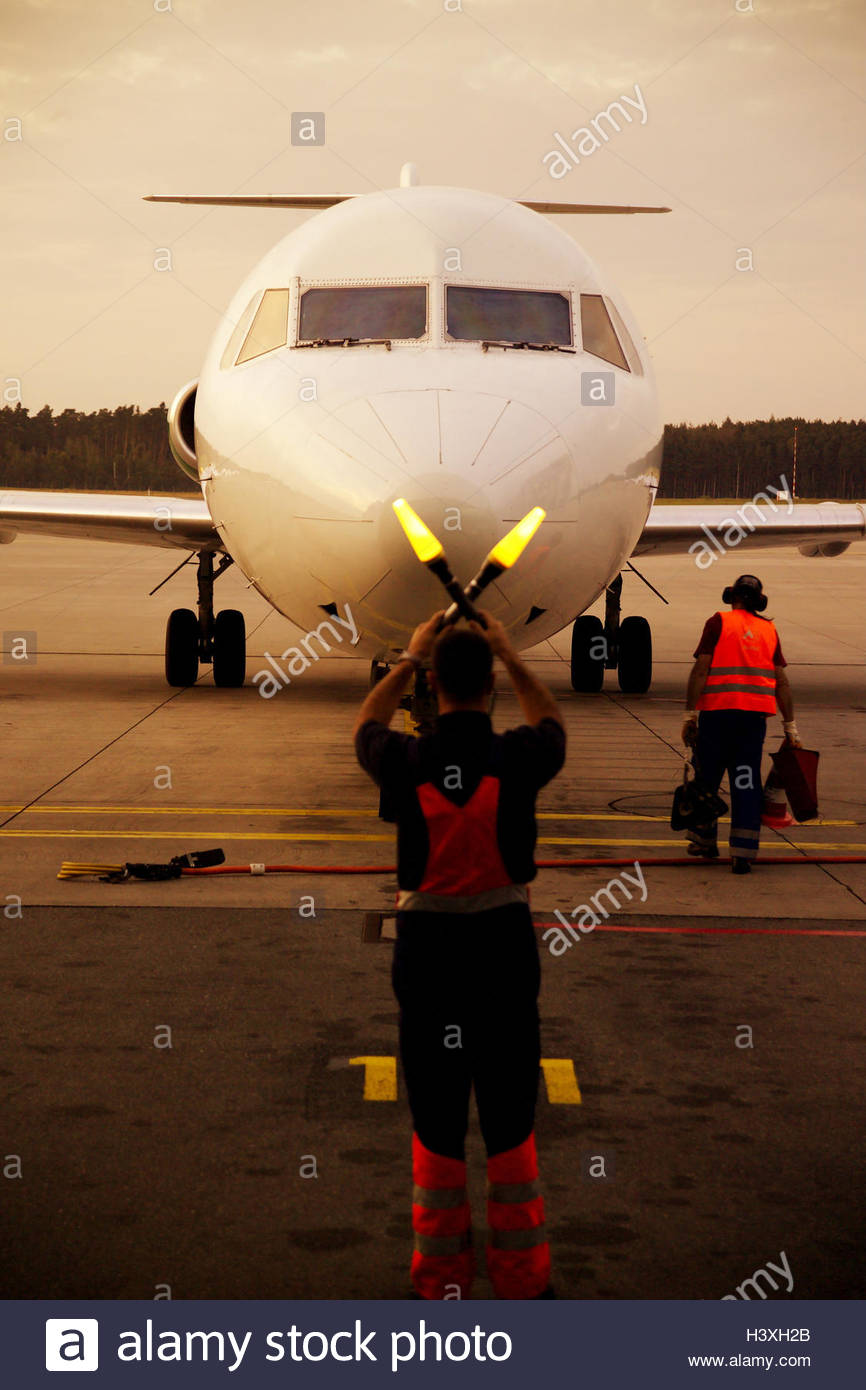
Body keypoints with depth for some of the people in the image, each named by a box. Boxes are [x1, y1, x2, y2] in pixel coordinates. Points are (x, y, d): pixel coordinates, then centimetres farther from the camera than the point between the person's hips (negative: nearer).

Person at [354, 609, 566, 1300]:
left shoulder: (406, 762, -9)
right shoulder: (519, 758, -10)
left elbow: (366, 726, 18)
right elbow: (552, 722, 17)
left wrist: (410, 657, 25)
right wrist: (509, 654, 25)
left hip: (427, 943, 0)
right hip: (504, 940, 0)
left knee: (436, 1120, 9)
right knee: (510, 1117, 9)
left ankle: (441, 1281, 16)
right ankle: (522, 1281, 16)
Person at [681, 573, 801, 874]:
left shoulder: (719, 622, 1)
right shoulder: (769, 630, 12)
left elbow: (701, 670, -6)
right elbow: (782, 683, 11)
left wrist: (689, 714, -5)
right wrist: (790, 728, 14)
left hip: (717, 712, -3)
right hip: (755, 714, 3)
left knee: (706, 776, 13)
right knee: (747, 782, 4)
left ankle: (704, 841, 25)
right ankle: (743, 853, -1)